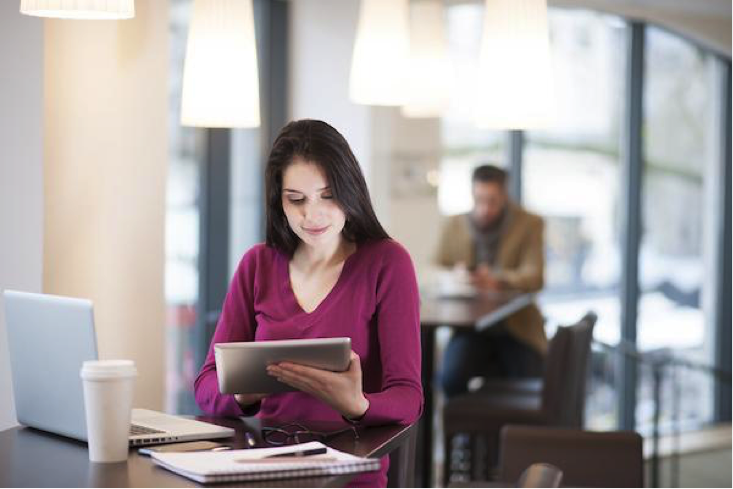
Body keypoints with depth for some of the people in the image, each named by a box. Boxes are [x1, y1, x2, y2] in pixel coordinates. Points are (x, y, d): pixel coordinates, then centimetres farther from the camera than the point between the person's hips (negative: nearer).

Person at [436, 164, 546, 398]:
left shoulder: (529, 224, -1)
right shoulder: (455, 226, 7)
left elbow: (534, 276, -12)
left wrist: (498, 281, -33)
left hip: (516, 329, -1)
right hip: (472, 329, 1)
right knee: (451, 378, -27)